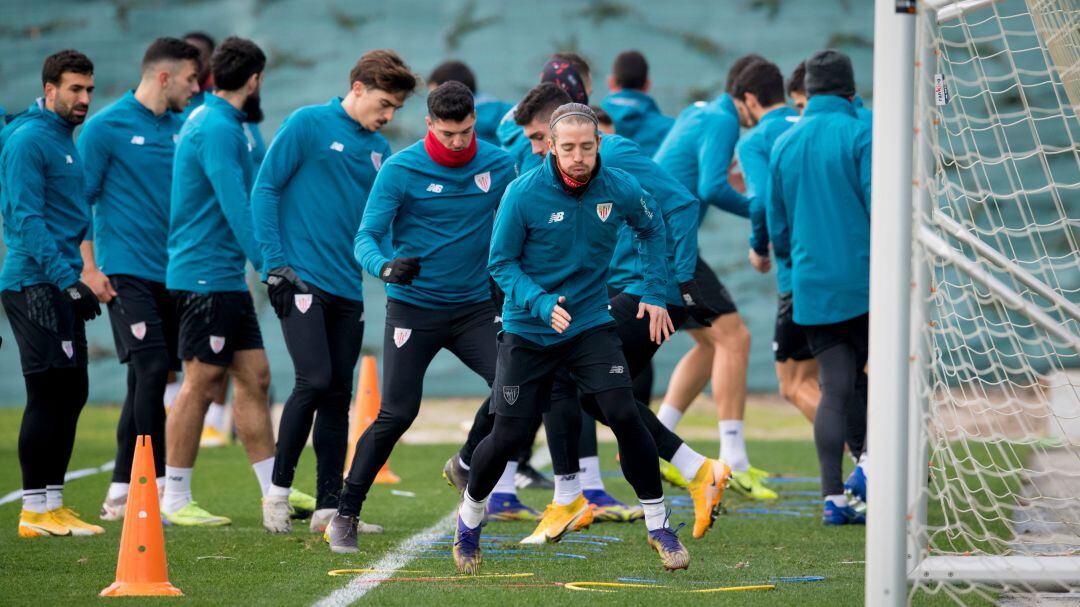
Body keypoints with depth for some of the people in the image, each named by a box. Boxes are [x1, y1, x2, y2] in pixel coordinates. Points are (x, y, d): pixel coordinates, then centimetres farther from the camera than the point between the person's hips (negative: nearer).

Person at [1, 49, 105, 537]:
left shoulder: (65, 140, 18)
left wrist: (76, 279, 19)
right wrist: (67, 277, -22)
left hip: (59, 286, 10)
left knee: (69, 394, 10)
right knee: (47, 395, -8)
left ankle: (52, 502, 16)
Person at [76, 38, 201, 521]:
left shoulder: (181, 129, 12)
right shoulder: (106, 127, -5)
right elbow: (80, 198, -4)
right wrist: (88, 268, -10)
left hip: (172, 273, 6)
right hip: (126, 272, -6)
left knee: (145, 380, 7)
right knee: (151, 369, -15)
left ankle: (122, 492, 13)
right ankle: (157, 481, -11)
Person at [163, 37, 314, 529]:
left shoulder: (214, 122, 16)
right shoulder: (216, 129, -16)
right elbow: (236, 207, -23)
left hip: (226, 279, 10)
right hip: (206, 278, -10)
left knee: (254, 377, 9)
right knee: (201, 383, -6)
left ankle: (275, 492, 11)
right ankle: (174, 502, 0)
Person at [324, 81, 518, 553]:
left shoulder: (498, 165, 1)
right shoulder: (400, 170, -10)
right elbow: (366, 237, -12)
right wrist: (385, 267, -32)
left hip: (475, 305, 3)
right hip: (413, 307, -3)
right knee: (396, 414, -8)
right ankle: (345, 515, 5)